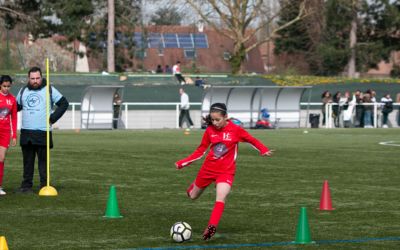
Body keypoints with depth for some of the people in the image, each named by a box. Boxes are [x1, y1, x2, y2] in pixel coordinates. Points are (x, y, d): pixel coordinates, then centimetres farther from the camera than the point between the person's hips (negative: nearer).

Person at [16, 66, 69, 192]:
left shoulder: (50, 90, 2)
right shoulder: (23, 91, 12)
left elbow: (64, 104, 5)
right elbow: (17, 106, 26)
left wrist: (53, 118, -3)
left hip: (43, 133, -3)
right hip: (26, 133, 3)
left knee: (43, 161, -4)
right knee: (27, 161, 6)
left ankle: (44, 185, -2)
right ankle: (26, 185, 11)